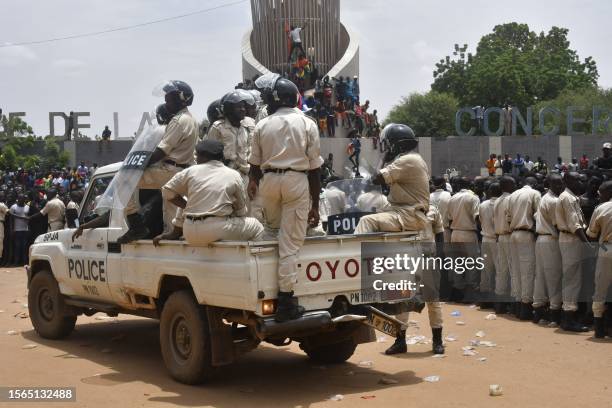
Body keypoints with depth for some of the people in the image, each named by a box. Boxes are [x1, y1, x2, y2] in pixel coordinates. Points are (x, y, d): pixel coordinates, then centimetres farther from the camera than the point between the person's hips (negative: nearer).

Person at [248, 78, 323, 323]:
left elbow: (255, 164, 14)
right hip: (297, 181, -2)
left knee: (274, 231, 22)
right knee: (291, 242, -1)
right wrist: (315, 205, 6)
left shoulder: (263, 125, 7)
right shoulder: (307, 124, 3)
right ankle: (285, 300, -1)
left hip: (268, 181, 2)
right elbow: (314, 167, 1)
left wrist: (253, 182, 34)